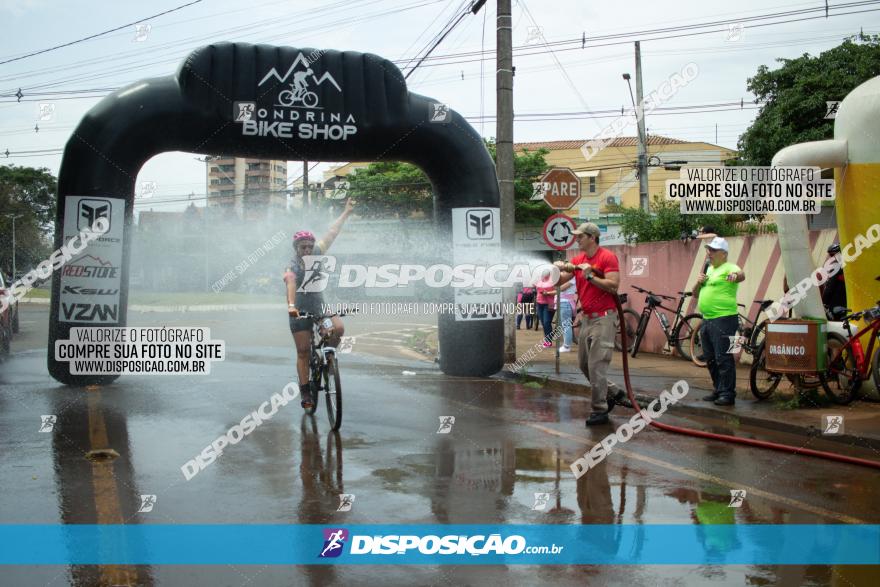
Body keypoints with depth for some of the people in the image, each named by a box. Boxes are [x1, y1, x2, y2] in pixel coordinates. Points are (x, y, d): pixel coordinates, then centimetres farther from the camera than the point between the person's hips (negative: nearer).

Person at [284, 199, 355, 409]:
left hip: (320, 306, 4)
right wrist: (291, 305, -54)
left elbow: (332, 233, 4)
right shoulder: (292, 267, -16)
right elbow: (290, 285, -35)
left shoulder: (316, 254, 0)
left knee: (338, 328, -23)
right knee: (303, 351, -3)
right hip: (300, 312, -4)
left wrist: (346, 212, 7)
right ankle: (305, 392, 5)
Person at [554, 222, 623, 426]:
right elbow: (559, 281, 7)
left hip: (603, 317, -8)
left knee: (597, 364, -8)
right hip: (586, 317, 8)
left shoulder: (608, 257, -9)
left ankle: (599, 410, 0)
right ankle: (612, 392, 30)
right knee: (584, 363, 13)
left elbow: (613, 286, -18)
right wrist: (558, 269, -12)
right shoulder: (577, 260, 11)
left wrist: (590, 276, -19)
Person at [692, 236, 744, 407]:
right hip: (707, 320, 9)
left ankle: (727, 394, -4)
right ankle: (718, 390, 24)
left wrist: (735, 275, -52)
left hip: (723, 319, -9)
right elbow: (696, 294, 22)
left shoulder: (728, 268, -5)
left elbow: (741, 275, -29)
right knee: (711, 359, 14)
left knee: (723, 359, -8)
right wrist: (698, 282, 1)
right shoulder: (708, 270, 20)